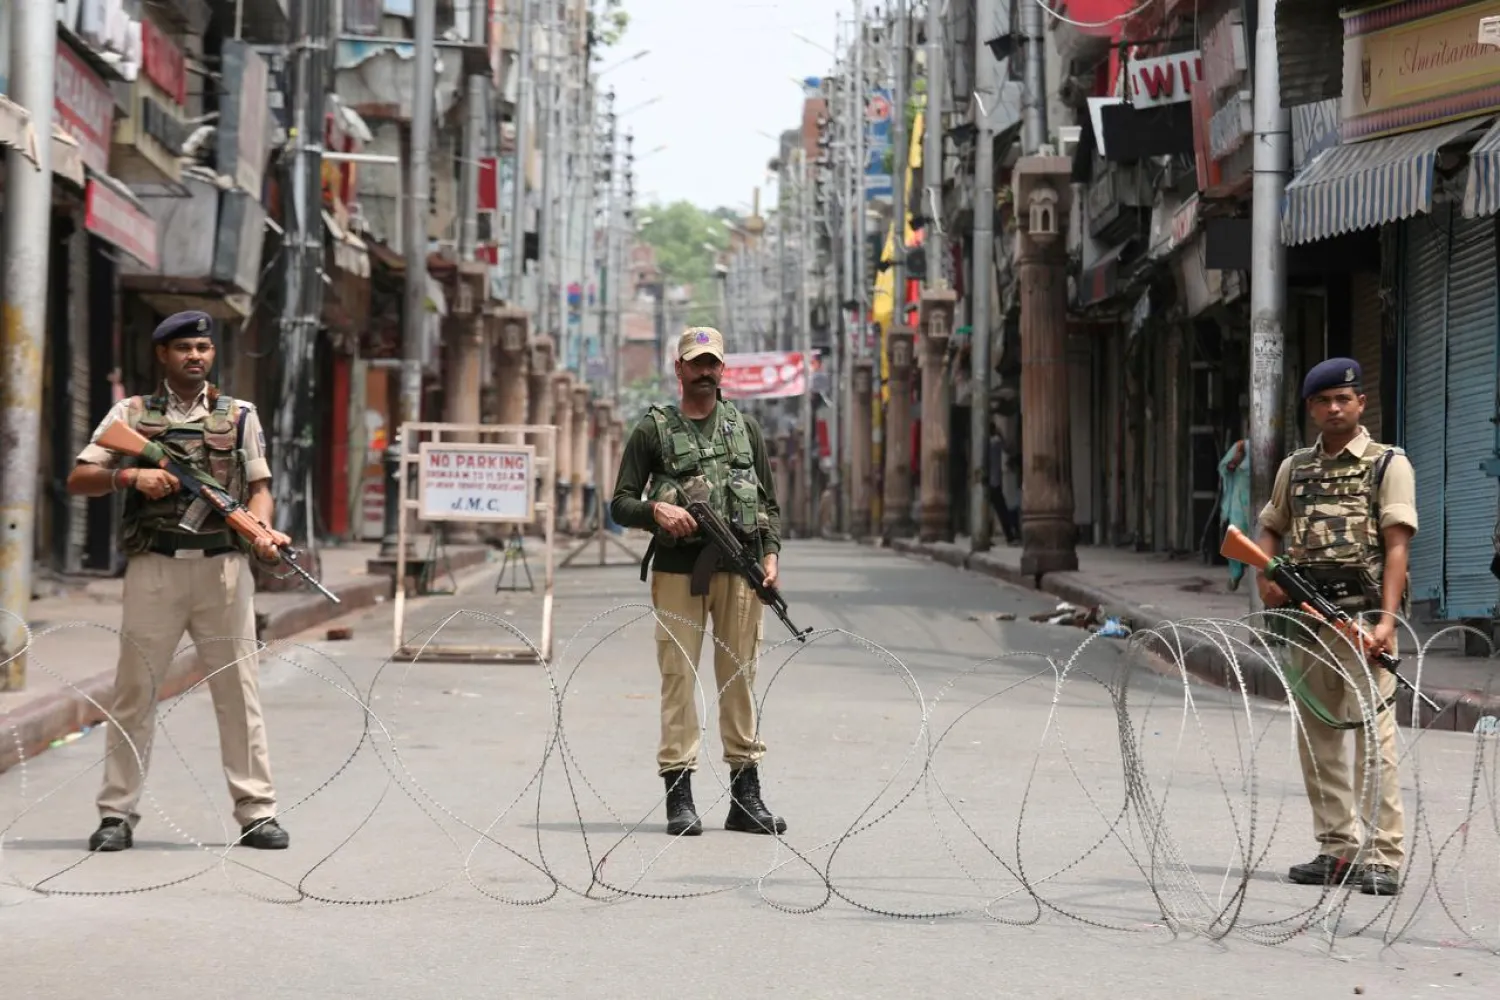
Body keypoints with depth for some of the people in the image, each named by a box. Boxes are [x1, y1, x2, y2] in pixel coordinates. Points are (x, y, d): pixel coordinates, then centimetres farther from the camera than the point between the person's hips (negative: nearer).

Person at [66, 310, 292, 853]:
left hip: (223, 565, 1)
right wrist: (129, 475, -13)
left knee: (238, 688, 0)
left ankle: (257, 812, 3)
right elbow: (77, 480, 4)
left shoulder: (241, 416, 12)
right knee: (135, 690, 1)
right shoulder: (130, 414, 9)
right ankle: (117, 814, 6)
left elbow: (258, 486, 9)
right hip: (155, 565, 0)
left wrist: (262, 531, -11)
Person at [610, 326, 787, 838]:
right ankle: (678, 795, -2)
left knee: (740, 677, 4)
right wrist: (657, 511, -15)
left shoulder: (745, 428, 16)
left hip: (739, 569, 2)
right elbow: (621, 503, 5)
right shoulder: (653, 430, 8)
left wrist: (770, 554, 2)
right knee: (678, 676, -5)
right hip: (677, 569, -2)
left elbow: (770, 501, 17)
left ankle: (746, 796, 8)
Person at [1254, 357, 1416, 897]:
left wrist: (1387, 618, -18)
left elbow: (1397, 545, -7)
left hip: (1363, 614, -6)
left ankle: (1383, 857, -11)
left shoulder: (1389, 464, 1)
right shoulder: (1294, 467, 15)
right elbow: (1269, 528, 26)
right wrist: (1266, 578, 4)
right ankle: (1337, 850, 15)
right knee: (1317, 733, 7)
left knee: (1372, 731, -12)